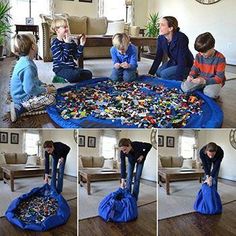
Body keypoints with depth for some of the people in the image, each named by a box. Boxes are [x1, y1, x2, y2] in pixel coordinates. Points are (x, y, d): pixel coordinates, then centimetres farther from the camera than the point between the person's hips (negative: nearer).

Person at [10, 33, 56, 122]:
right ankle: (20, 109, -13)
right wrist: (45, 90, -16)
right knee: (51, 98, -18)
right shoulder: (28, 66, -30)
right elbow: (30, 89, -31)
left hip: (23, 93, 10)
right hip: (23, 98, -10)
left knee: (52, 89, 13)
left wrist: (43, 85, 9)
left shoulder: (24, 61, 4)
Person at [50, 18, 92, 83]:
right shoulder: (55, 43, -9)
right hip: (61, 68, -8)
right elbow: (62, 59, -20)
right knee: (75, 75, -36)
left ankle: (69, 78, -3)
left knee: (89, 74, -11)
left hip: (72, 67, 8)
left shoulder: (71, 40, 10)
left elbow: (76, 56, 9)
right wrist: (67, 44, -21)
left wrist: (81, 45, -2)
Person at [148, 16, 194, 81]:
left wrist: (178, 79, -38)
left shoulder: (181, 38, -31)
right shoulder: (161, 38, -11)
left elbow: (182, 61, -33)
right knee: (158, 72, -11)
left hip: (186, 65, -7)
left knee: (164, 74, -23)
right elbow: (158, 57, -5)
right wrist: (150, 73, -13)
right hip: (173, 62, 7)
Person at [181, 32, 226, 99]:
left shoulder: (220, 58, -17)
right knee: (184, 87, -18)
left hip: (214, 81, -4)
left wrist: (204, 81, -30)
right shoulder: (199, 56, -4)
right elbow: (195, 68, 8)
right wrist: (191, 76, -17)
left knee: (210, 93, -37)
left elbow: (219, 78, -17)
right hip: (200, 79, 4)